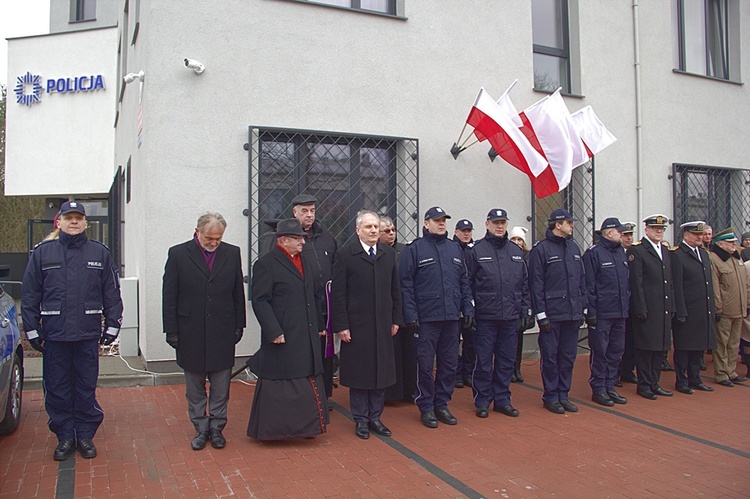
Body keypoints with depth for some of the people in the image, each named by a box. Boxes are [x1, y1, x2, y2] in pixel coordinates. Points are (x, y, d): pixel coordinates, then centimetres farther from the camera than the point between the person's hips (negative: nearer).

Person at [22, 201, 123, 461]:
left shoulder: (100, 253, 5)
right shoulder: (43, 252, 5)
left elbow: (112, 292, 7)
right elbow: (29, 295, 7)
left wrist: (112, 325, 3)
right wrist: (32, 329, 2)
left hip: (88, 334, 0)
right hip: (54, 334, 1)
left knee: (86, 388, 7)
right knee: (57, 389, 8)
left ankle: (85, 435, 21)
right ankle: (65, 436, 22)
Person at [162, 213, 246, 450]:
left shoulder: (232, 253, 4)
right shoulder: (178, 254, -1)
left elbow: (238, 293, 7)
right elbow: (169, 296, -1)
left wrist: (239, 326, 4)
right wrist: (171, 331, -4)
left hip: (223, 333, 1)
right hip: (190, 334, -1)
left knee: (221, 387, 8)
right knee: (194, 388, 11)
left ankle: (217, 428, 23)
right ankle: (201, 429, 25)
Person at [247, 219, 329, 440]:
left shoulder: (307, 260, 12)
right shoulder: (266, 264, -9)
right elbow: (259, 301, -13)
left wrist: (320, 325, 15)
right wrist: (273, 332, -18)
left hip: (308, 337, 7)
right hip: (283, 338, -7)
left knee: (309, 383, 13)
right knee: (278, 385, 4)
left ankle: (306, 425, 26)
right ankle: (272, 428, 19)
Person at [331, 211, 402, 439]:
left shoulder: (389, 253, 8)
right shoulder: (345, 254, -5)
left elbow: (395, 289, 12)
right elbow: (338, 293, -7)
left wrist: (395, 319, 8)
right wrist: (341, 325, -11)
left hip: (383, 324, 4)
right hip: (356, 324, -4)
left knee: (381, 371, 10)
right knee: (359, 372, 5)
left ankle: (375, 417, 24)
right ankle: (361, 419, 19)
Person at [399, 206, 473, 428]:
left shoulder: (455, 248, 15)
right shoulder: (414, 249, -2)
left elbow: (463, 281, 17)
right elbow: (405, 284, -6)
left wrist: (468, 308, 9)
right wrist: (410, 315, -12)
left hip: (451, 318, 5)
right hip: (426, 318, -5)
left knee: (449, 364, 10)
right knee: (425, 365, 2)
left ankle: (441, 404, 24)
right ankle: (426, 408, 16)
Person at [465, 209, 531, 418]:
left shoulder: (516, 251, 12)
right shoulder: (476, 251, -1)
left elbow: (524, 284, 14)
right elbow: (467, 284, -4)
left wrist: (526, 312, 9)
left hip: (511, 316, 4)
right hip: (485, 317, -4)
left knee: (507, 360, 11)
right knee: (484, 361, 3)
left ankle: (502, 399, 23)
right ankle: (482, 401, 16)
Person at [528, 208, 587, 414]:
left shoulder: (574, 248, 13)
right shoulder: (541, 249, -7)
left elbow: (581, 280, 17)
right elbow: (536, 284, -10)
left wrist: (583, 307, 11)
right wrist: (541, 314, -13)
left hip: (572, 313, 6)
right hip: (552, 314, -6)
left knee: (568, 356, 11)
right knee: (551, 356, 3)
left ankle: (563, 394, 23)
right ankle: (551, 397, 14)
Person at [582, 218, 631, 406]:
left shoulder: (621, 253, 15)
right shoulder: (593, 253, -8)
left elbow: (627, 282, 19)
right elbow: (589, 285, -12)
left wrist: (627, 306, 13)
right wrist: (591, 312, -15)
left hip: (620, 313, 7)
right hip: (602, 313, -7)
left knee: (616, 350, 12)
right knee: (600, 352, 0)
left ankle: (609, 387, 23)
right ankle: (598, 389, 11)